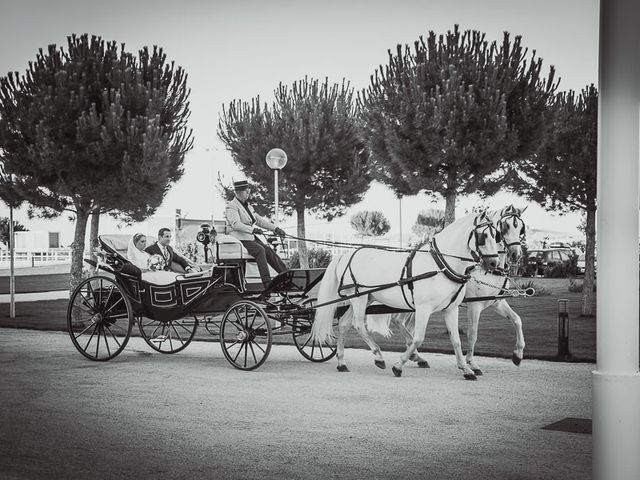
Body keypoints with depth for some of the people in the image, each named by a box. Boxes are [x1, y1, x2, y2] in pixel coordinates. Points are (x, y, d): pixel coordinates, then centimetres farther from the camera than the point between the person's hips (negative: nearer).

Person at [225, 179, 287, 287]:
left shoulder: (248, 206, 21)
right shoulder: (231, 207, -8)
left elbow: (259, 220, 20)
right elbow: (235, 224, -23)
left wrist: (275, 228, 7)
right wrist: (252, 229, -35)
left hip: (250, 237, 8)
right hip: (239, 239, -8)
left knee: (269, 251, -10)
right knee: (260, 250, -29)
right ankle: (266, 282, -35)